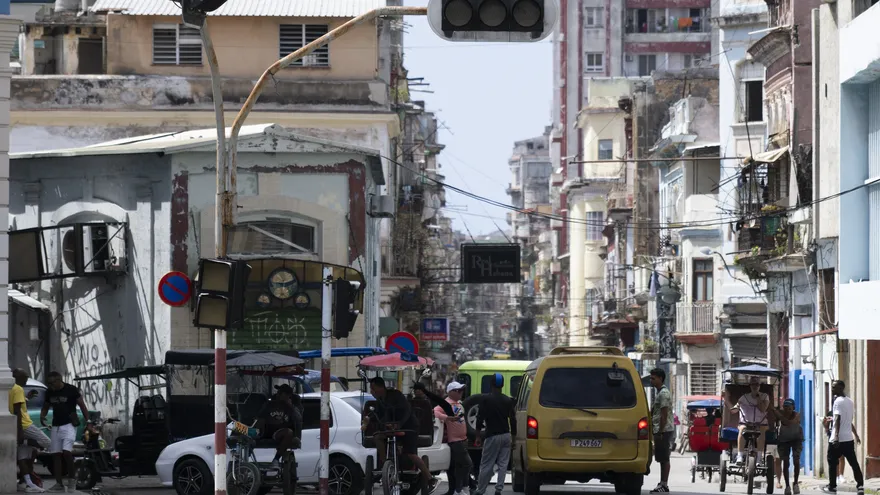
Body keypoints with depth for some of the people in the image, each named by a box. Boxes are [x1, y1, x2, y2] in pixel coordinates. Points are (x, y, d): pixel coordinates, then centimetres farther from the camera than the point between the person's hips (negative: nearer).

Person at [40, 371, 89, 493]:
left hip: (69, 425, -6)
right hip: (55, 426, 6)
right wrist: (42, 416, -2)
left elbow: (82, 406, -3)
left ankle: (71, 479, -4)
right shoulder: (49, 392, 7)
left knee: (67, 451, -20)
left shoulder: (71, 390, -8)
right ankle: (59, 483, 5)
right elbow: (46, 406, 19)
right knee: (56, 455, 2)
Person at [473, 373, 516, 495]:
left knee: (486, 465, 0)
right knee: (503, 464, 5)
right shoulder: (508, 400, 6)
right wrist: (513, 436, 15)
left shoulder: (486, 399, -7)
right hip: (506, 436, 4)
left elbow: (480, 418, -8)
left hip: (492, 436, -4)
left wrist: (478, 434, 2)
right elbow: (512, 420, 8)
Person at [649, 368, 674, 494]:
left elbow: (664, 415, -19)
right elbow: (653, 411, 25)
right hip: (660, 430, 10)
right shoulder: (658, 393, 17)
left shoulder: (664, 393, -14)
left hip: (664, 430, -10)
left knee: (664, 458, -8)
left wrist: (660, 433, -20)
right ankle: (663, 484, 15)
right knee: (662, 458, 12)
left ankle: (664, 485, -8)